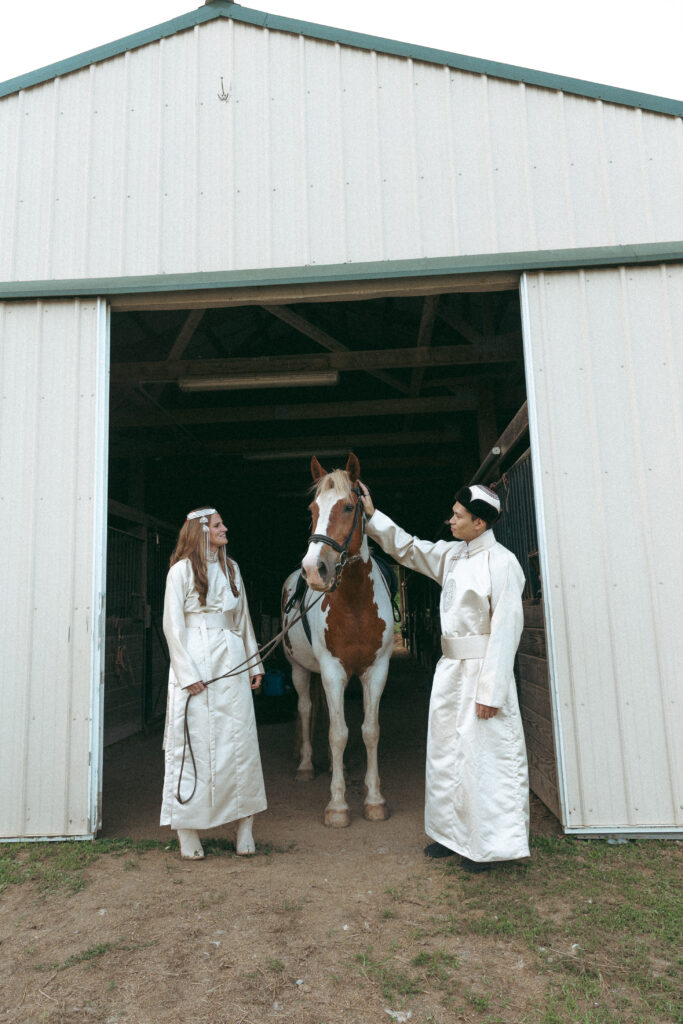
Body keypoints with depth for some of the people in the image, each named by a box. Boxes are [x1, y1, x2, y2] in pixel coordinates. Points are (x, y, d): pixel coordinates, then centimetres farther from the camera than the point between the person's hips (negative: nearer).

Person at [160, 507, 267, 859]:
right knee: (193, 744, 0)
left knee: (241, 740, 4)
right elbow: (173, 625, -6)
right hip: (195, 664, -5)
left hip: (232, 664, 5)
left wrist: (254, 663, 15)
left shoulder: (231, 568, 14)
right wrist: (188, 674, -12)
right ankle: (187, 829, 13)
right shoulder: (182, 570, -2)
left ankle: (244, 824, 14)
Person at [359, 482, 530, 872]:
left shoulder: (501, 562, -15)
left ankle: (490, 844, 19)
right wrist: (372, 516, 18)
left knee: (486, 753, 2)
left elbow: (506, 628, -19)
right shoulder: (452, 555, 8)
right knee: (445, 749, 15)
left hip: (482, 669, -8)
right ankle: (454, 832, 32)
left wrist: (491, 690, -21)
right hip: (450, 666, 8)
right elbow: (407, 547, 21)